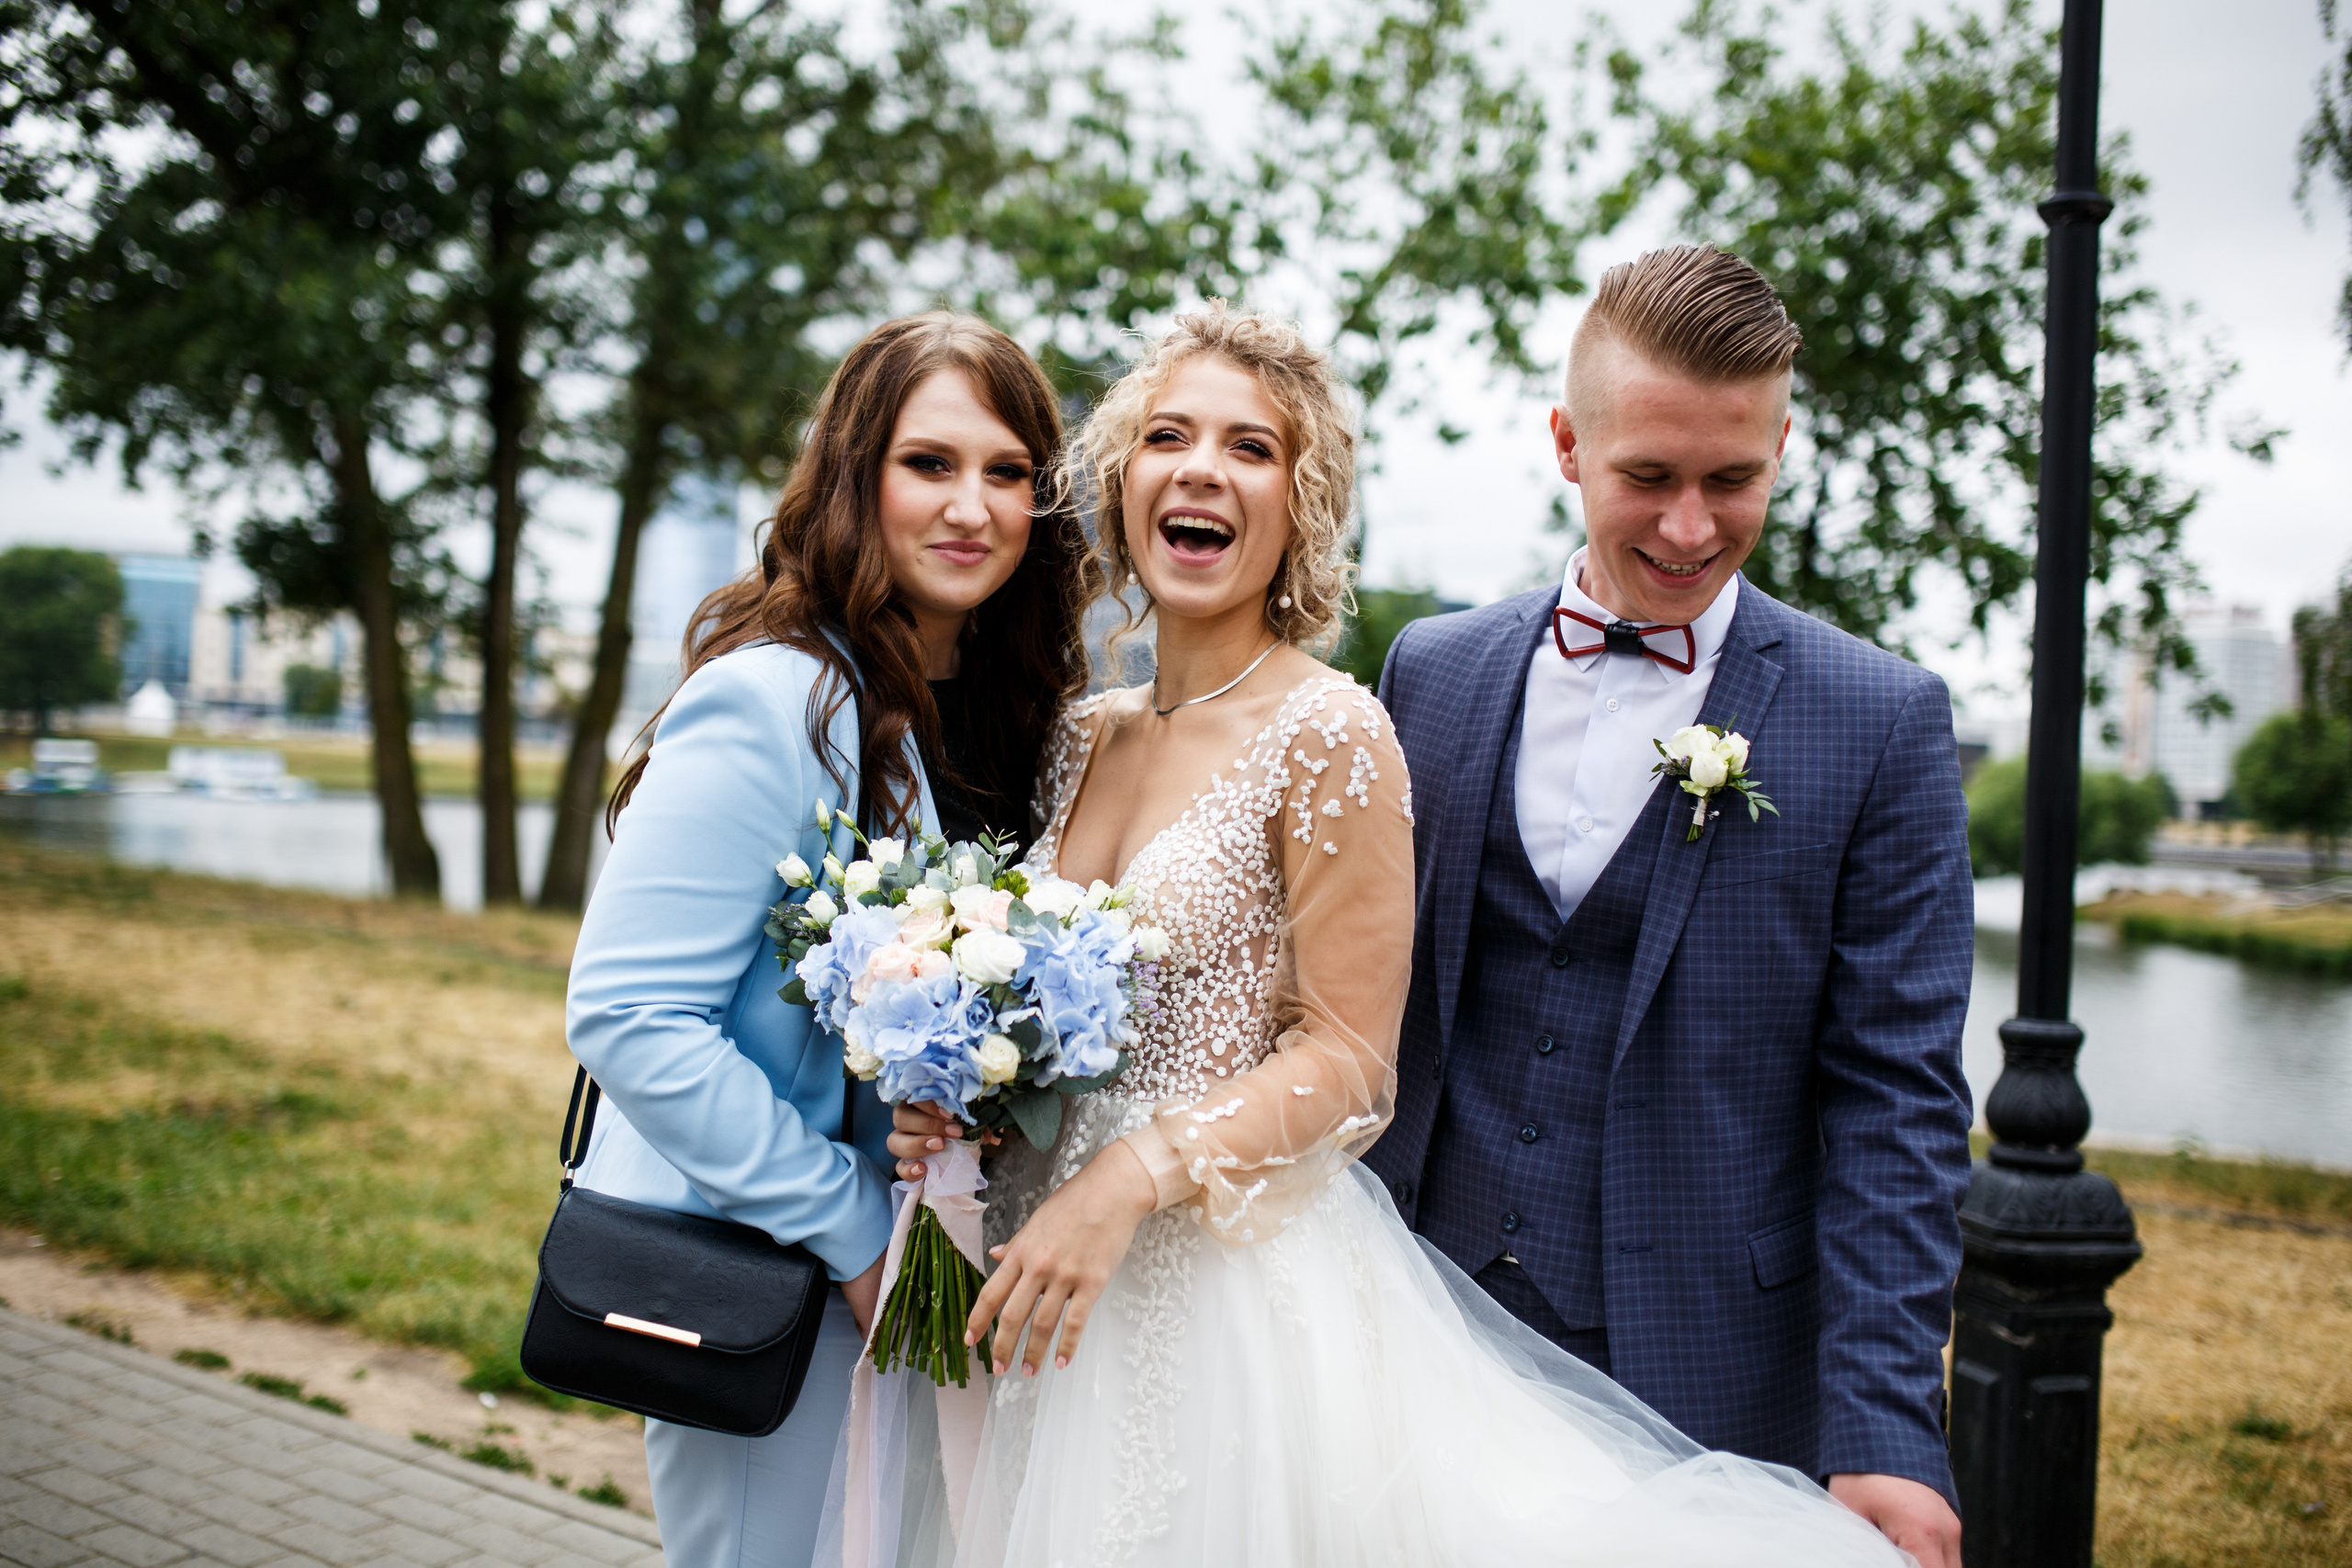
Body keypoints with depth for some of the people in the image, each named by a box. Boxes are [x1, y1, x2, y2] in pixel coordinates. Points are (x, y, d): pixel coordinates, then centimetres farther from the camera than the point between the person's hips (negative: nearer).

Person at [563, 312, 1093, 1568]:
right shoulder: (776, 701, -20)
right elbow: (625, 1015, -23)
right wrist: (850, 1227, -19)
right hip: (753, 1275, -8)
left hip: (894, 1270, 8)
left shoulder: (997, 711, 5)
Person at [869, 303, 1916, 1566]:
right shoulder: (1080, 739, 8)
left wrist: (1134, 1177, -22)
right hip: (1062, 1295, 6)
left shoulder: (1328, 734, -11)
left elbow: (1348, 1058, -13)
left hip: (1242, 1288, -6)